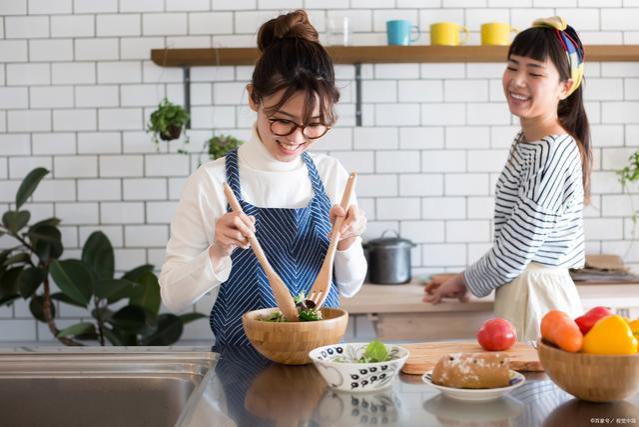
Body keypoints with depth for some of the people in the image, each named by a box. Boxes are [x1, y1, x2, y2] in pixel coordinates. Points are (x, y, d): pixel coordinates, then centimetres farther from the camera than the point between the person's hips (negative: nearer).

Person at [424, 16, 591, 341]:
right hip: (522, 291, 9)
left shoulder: (552, 154, -19)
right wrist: (466, 279, 13)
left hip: (535, 299, -9)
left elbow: (513, 252, -17)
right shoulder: (526, 142, 10)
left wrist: (464, 281, -2)